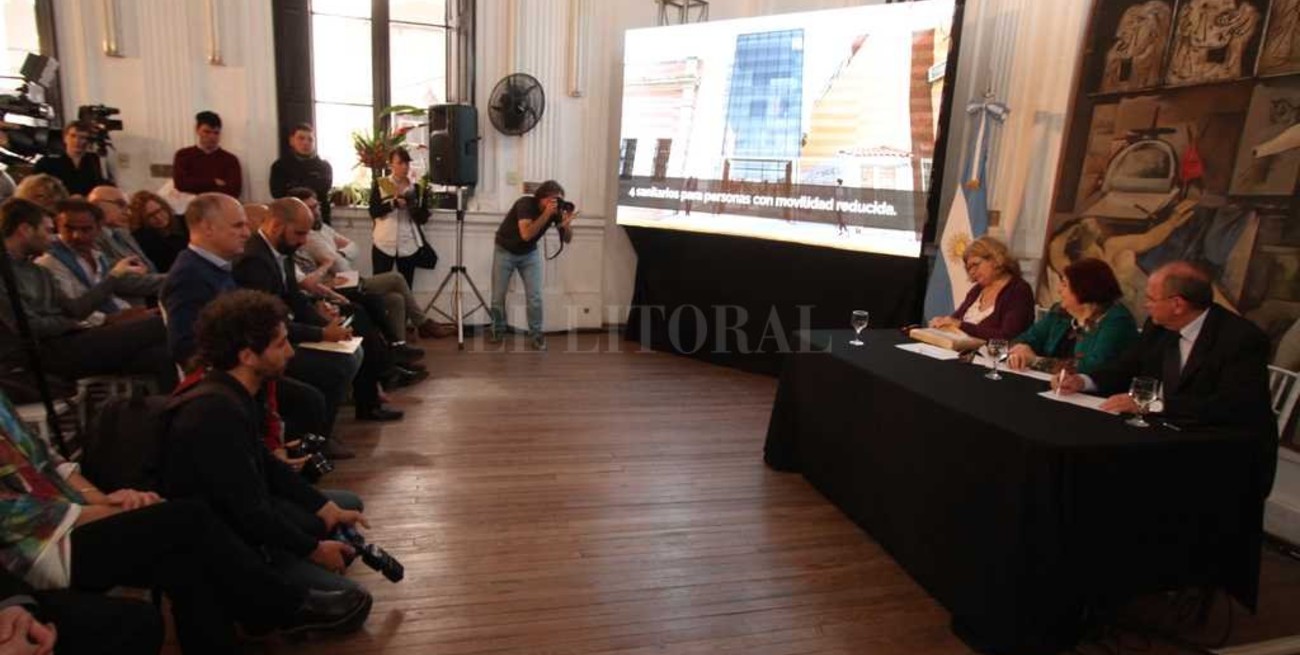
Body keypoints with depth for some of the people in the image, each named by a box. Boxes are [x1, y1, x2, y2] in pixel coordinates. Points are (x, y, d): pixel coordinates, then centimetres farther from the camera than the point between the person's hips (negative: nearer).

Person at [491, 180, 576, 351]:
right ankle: (498, 330, 22)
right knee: (498, 295, 2)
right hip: (505, 251, -3)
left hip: (529, 253, 3)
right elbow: (526, 234, -42)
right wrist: (546, 214, -46)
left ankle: (536, 334, 6)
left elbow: (567, 239, -13)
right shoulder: (525, 203, -29)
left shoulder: (556, 210, -17)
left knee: (535, 296, -6)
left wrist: (566, 224, -34)